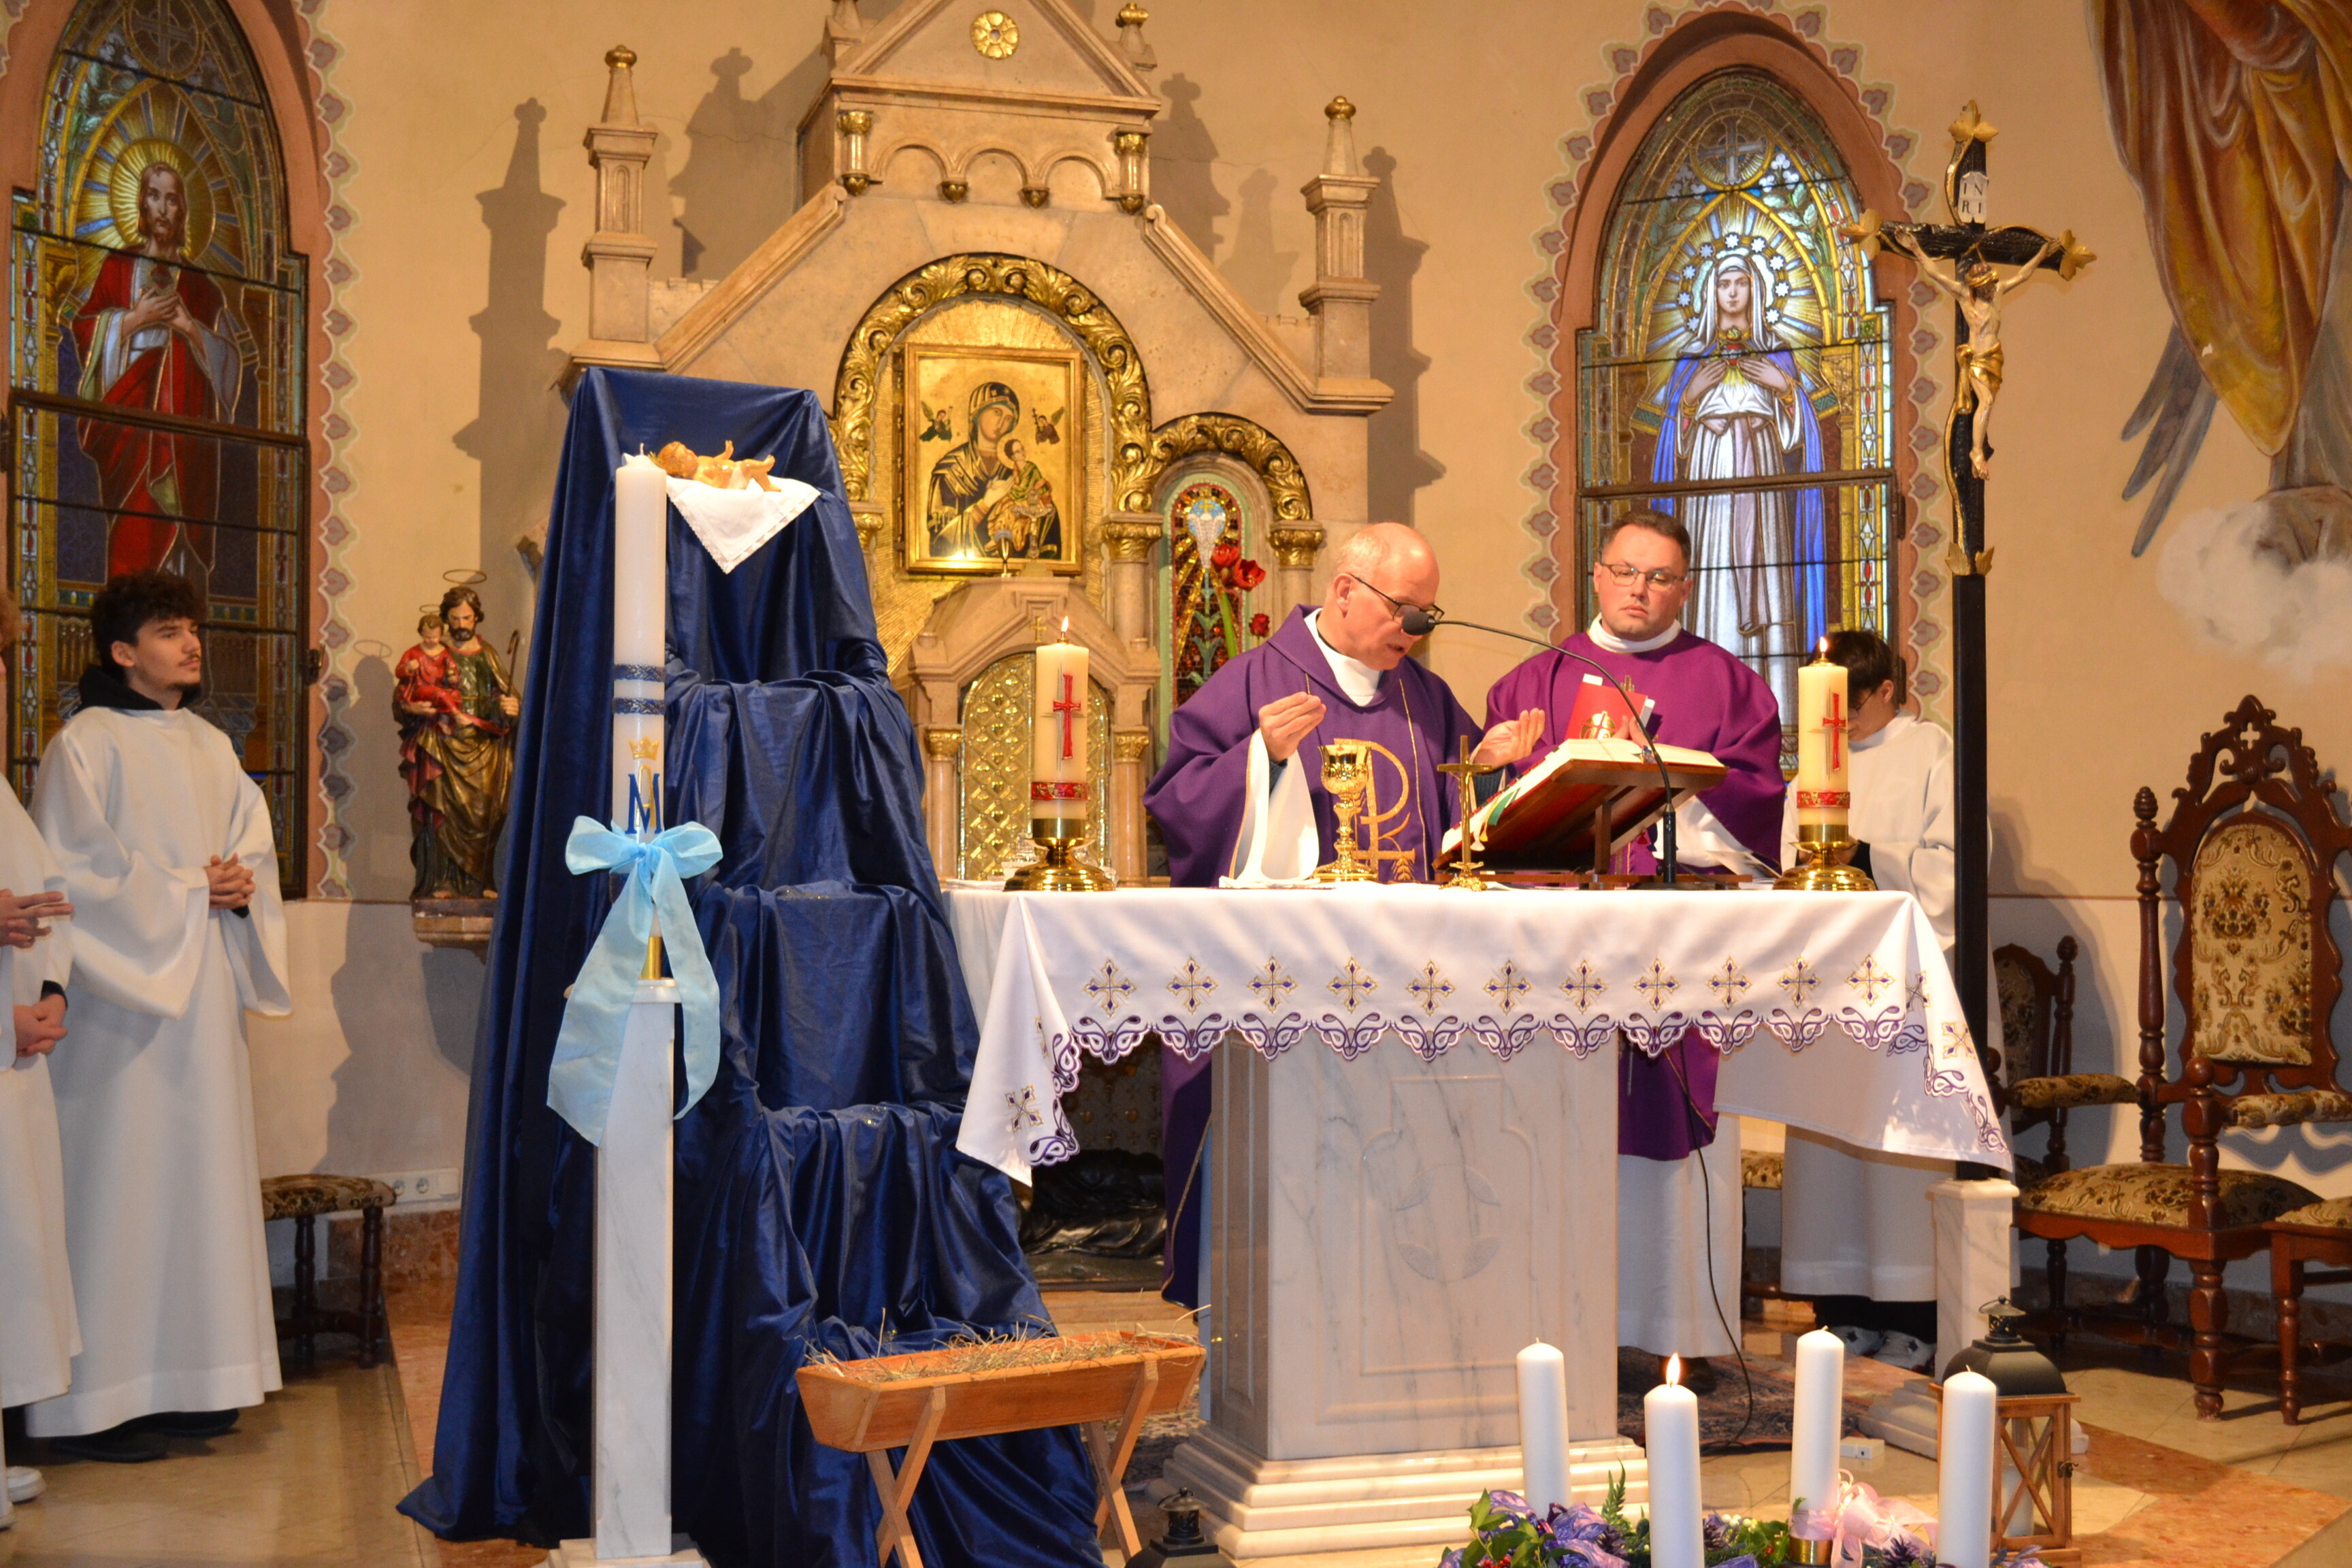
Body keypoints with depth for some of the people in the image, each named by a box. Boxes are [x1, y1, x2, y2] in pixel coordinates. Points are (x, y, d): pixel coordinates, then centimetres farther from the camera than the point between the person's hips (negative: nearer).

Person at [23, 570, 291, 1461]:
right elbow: (73, 869, -11)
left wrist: (242, 882, -3)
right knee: (118, 1179, -7)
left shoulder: (214, 749, 16)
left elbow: (255, 847, 19)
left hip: (205, 985, 7)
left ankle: (187, 1383, 13)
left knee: (201, 1171, 6)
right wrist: (185, 888, -11)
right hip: (123, 989, -7)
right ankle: (96, 1399, -2)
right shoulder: (86, 743, -5)